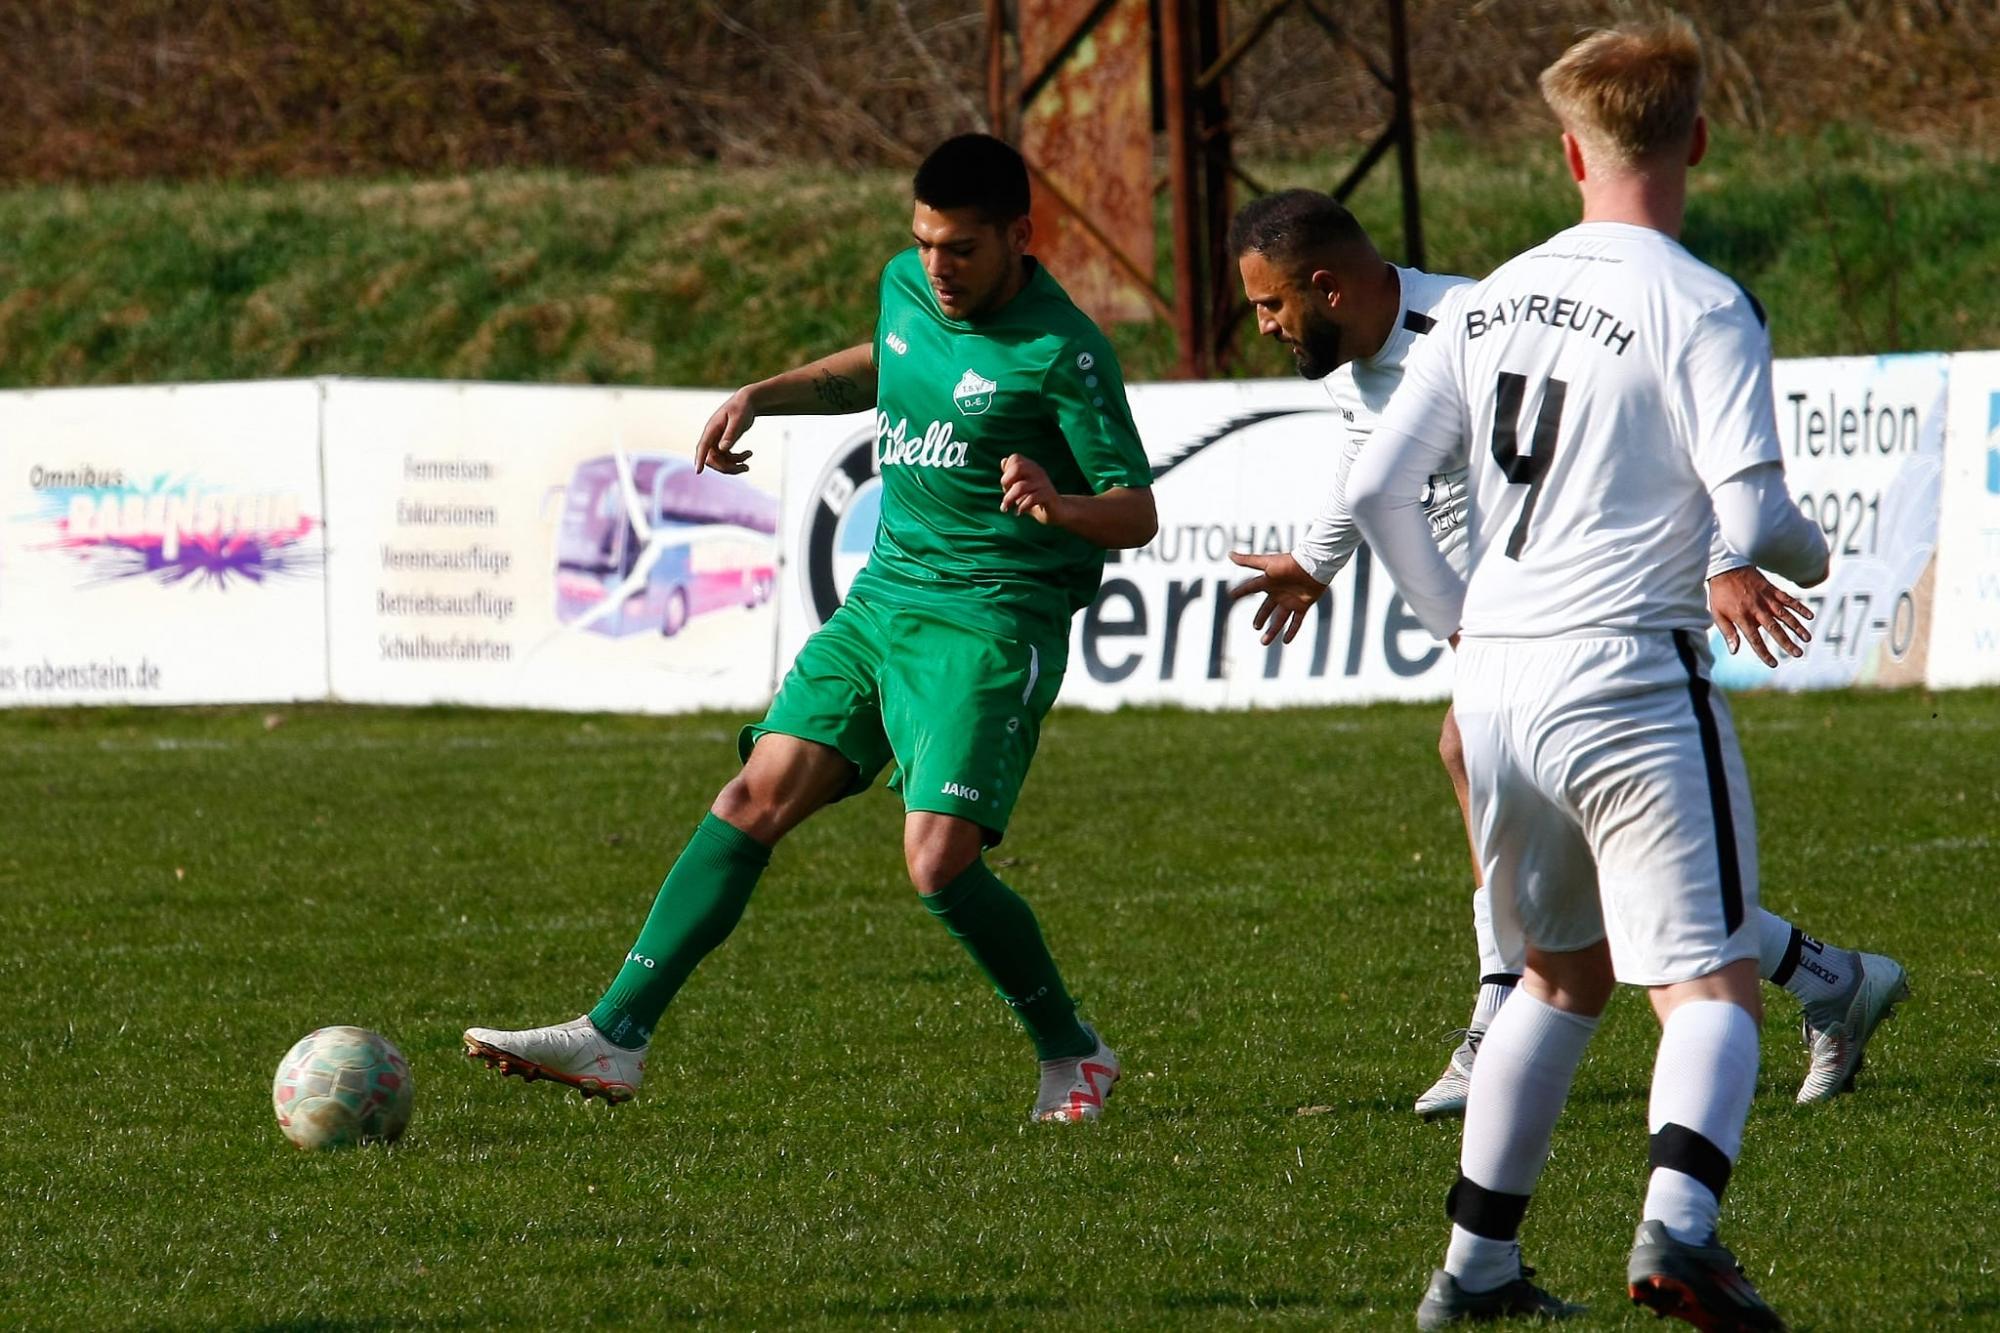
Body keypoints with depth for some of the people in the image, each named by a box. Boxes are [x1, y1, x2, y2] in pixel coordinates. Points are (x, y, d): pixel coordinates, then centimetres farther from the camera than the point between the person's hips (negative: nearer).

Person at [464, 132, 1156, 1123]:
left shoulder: (1061, 351, -14)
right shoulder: (907, 286, 7)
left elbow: (1138, 514, -13)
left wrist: (1062, 506, -33)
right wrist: (760, 396, 22)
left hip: (991, 625, -7)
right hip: (882, 597, 7)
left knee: (939, 862, -18)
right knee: (754, 800, -4)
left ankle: (1072, 1057, 5)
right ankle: (613, 1038, -6)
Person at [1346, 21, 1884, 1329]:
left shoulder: (1492, 299, 10)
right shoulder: (1704, 309, -9)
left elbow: (1376, 487, 9)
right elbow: (1753, 514, -16)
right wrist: (1812, 555, 6)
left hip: (1496, 684, 6)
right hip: (1632, 682, -6)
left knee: (1563, 973, 23)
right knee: (1710, 986, -4)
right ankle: (1679, 1223, -30)